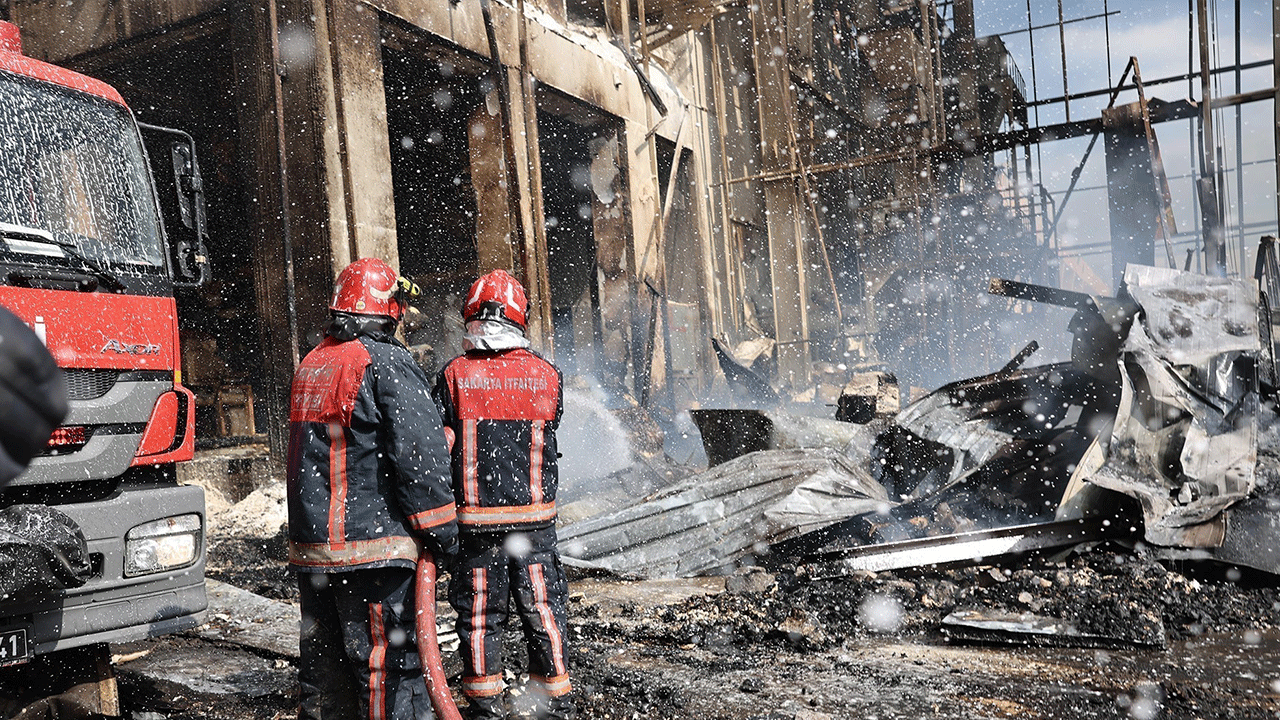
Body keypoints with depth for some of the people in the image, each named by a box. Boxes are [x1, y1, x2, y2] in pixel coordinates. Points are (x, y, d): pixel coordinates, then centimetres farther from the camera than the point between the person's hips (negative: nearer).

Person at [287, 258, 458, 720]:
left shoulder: (310, 365, 13)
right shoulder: (387, 363, -12)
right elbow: (421, 453, -17)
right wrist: (441, 530, -11)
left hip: (311, 545, 8)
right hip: (372, 547, -8)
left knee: (323, 665, 18)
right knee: (389, 666, -3)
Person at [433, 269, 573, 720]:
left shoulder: (454, 376, -4)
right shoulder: (546, 375, -2)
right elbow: (544, 434, 8)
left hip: (474, 519, 0)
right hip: (534, 517, 1)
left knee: (478, 616, 11)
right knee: (543, 611, 10)